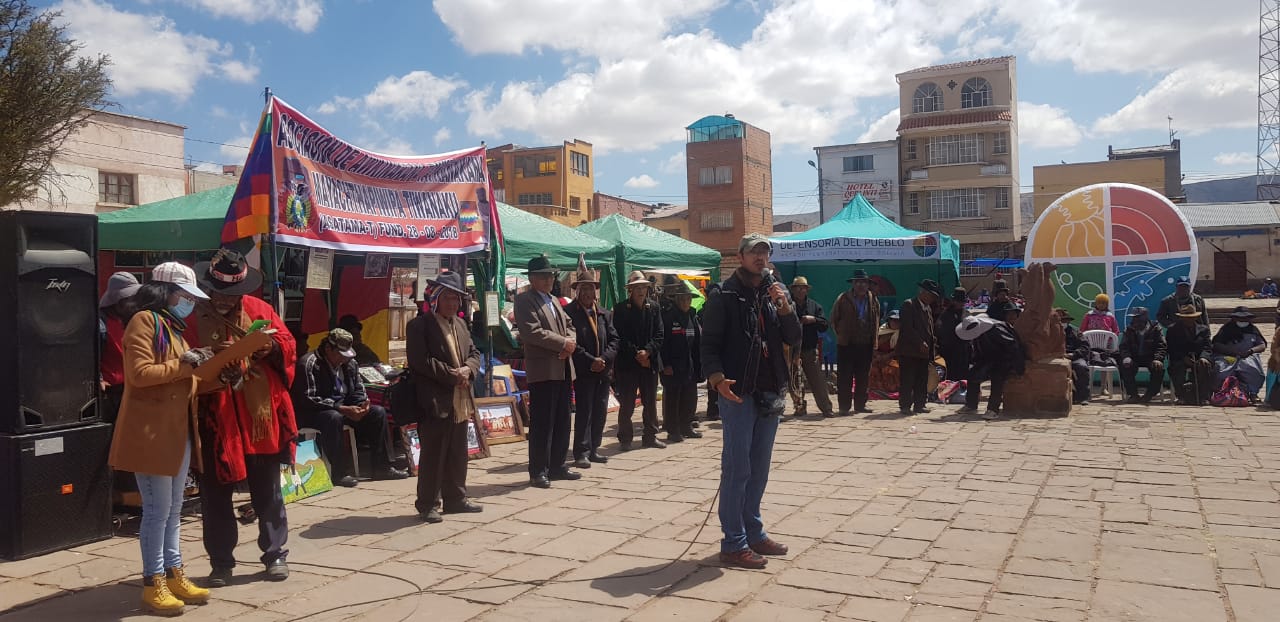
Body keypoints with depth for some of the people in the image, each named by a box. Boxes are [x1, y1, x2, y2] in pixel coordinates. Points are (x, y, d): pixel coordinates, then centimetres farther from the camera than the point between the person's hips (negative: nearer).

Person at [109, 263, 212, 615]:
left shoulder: (174, 327, 19)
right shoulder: (145, 321, -9)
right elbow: (138, 373, -20)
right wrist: (181, 366, -17)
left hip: (179, 430, 9)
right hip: (152, 432, -9)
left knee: (173, 510, 13)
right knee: (158, 511, -4)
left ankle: (174, 574, 21)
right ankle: (153, 583, 5)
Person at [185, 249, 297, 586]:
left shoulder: (259, 309, 5)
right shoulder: (192, 318, -3)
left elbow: (289, 346, 6)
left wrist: (272, 346, -14)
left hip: (260, 418, 2)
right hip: (216, 422, -1)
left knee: (268, 492, 12)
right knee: (215, 495, 9)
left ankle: (275, 554, 24)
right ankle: (221, 562, 22)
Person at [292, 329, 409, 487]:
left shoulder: (349, 363, 7)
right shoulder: (309, 363, -17)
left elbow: (358, 391, 14)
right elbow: (307, 399, -24)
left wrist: (363, 404, -12)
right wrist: (342, 408, -29)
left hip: (342, 409, 8)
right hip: (312, 414, -8)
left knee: (378, 412, -6)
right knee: (334, 417, -39)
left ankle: (382, 467, -5)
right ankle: (340, 472, -31)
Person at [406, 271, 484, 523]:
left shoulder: (460, 324, 16)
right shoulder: (419, 325, -9)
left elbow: (474, 353, 17)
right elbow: (420, 361, -17)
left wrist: (468, 369, -5)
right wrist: (451, 375, -16)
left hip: (460, 401, 8)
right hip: (435, 401, -8)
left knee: (458, 454, 14)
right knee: (433, 455, -2)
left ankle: (456, 499, 25)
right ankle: (427, 504, 8)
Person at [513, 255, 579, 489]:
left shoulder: (554, 301, 20)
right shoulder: (525, 301, -6)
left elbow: (569, 326, 20)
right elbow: (532, 331, -18)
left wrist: (571, 342, -3)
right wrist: (563, 343, -15)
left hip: (563, 370, 8)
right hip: (543, 370, -8)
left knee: (562, 422, 12)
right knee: (541, 423, -5)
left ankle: (556, 466, 21)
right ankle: (538, 472, 2)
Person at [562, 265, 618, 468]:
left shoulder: (605, 314, 13)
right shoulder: (569, 312, -5)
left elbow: (614, 339, 8)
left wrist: (604, 359, -9)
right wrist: (590, 361, -15)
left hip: (603, 370, 6)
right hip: (583, 371, -5)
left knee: (600, 412, 9)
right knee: (584, 411, -5)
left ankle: (593, 449, 18)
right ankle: (581, 453, 0)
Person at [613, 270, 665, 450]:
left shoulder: (654, 309, 7)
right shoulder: (620, 309, -3)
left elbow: (659, 335, 3)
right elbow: (620, 337, -7)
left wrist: (647, 351, -12)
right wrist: (636, 354, -13)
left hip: (650, 362, 4)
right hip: (627, 363, -4)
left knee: (650, 402, 10)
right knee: (626, 404, 1)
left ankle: (650, 436, 21)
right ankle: (625, 438, 9)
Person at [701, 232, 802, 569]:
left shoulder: (775, 294, 13)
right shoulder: (724, 296, -4)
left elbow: (795, 339, 8)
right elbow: (709, 343, -7)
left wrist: (784, 307, -8)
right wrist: (717, 378, -22)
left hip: (771, 393, 6)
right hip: (738, 393, -6)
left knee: (759, 469, 13)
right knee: (737, 469, -4)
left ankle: (753, 532, 24)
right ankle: (734, 544, 2)